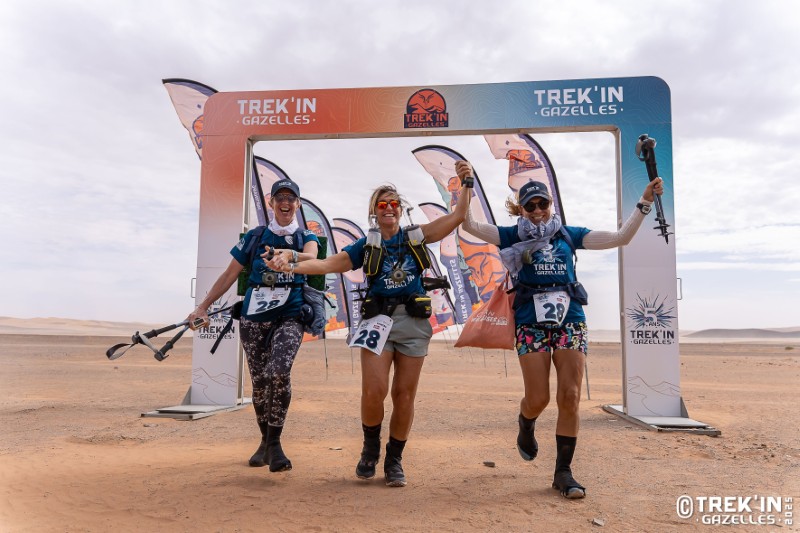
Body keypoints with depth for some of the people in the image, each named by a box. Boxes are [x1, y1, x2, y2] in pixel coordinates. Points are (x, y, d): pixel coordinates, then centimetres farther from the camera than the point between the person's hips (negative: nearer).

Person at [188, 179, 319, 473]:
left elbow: (311, 258, -19)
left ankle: (275, 442, -9)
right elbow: (229, 275, 10)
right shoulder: (255, 236, 8)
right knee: (259, 381, 4)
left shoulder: (306, 237, 5)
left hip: (289, 318, -2)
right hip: (254, 318, 2)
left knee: (279, 373, -23)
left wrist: (290, 255, -41)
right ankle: (265, 441, 23)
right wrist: (203, 307, 5)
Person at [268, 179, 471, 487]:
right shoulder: (366, 245, 8)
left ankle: (394, 459, 21)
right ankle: (370, 448, 17)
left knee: (404, 395, 2)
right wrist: (291, 266, -12)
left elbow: (458, 216, 9)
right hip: (378, 320, -1)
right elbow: (328, 264, 0)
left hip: (414, 322, 1)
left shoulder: (415, 236, 10)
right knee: (373, 391, -13)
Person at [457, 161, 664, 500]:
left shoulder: (568, 235, 15)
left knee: (570, 398, -4)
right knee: (538, 398, -4)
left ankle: (563, 472, 10)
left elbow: (620, 237, 13)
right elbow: (469, 225, -2)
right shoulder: (513, 237, 9)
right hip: (531, 322, -2)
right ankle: (526, 428, 34)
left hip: (570, 320, 2)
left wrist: (644, 202, 8)